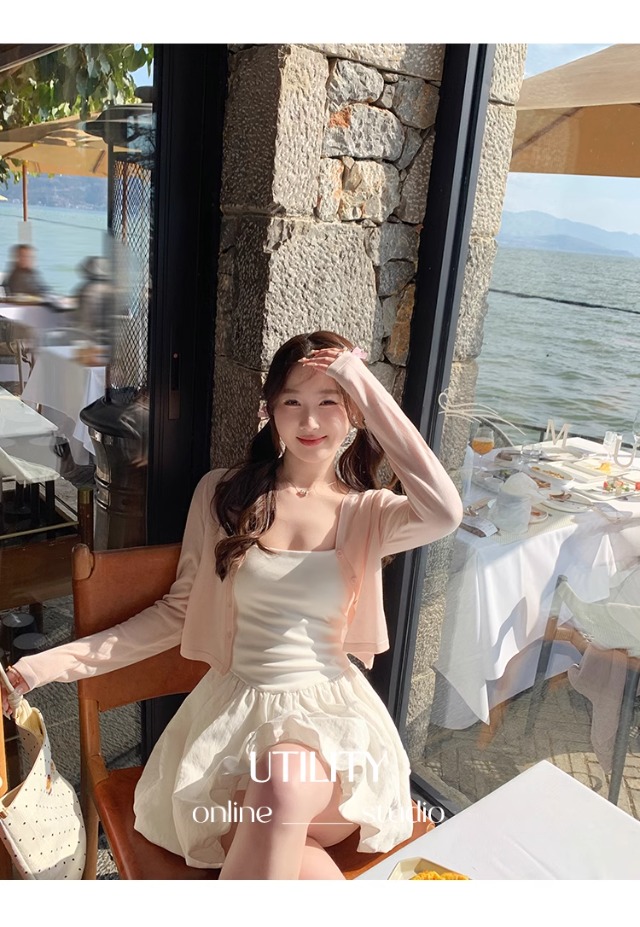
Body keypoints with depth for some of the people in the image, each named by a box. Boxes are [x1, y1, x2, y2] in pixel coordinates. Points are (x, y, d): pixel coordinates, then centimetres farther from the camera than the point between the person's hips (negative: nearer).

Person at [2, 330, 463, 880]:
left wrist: (368, 387, -17)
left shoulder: (368, 512, 1)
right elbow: (180, 611, 7)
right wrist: (59, 661, -2)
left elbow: (444, 513, -21)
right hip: (234, 706, 1)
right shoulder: (224, 494, 4)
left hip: (332, 711, 0)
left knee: (284, 789, -33)